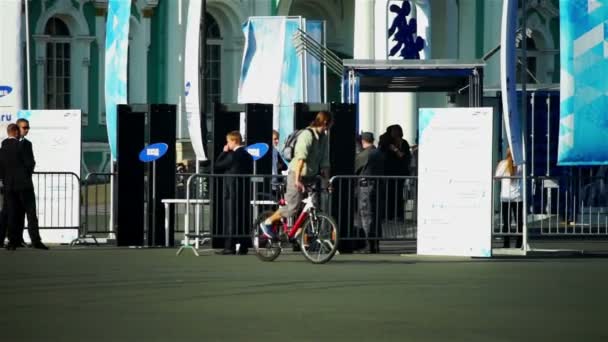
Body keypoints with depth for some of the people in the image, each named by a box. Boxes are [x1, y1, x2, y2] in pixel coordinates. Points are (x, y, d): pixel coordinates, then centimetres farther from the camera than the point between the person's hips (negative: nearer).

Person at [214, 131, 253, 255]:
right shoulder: (248, 156, 11)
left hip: (232, 191, -7)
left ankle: (230, 247, -7)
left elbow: (217, 166, -7)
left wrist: (224, 152, 0)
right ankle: (244, 247, 8)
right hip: (245, 192, 7)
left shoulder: (232, 155, -13)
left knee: (231, 219, -5)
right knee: (243, 219, 8)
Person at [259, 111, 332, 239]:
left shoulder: (324, 138, 7)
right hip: (297, 174, -8)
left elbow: (324, 163, 10)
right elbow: (301, 158, -28)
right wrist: (297, 179, -36)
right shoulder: (307, 135, -19)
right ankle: (267, 223, 5)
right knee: (293, 207, -10)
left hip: (310, 176, 8)